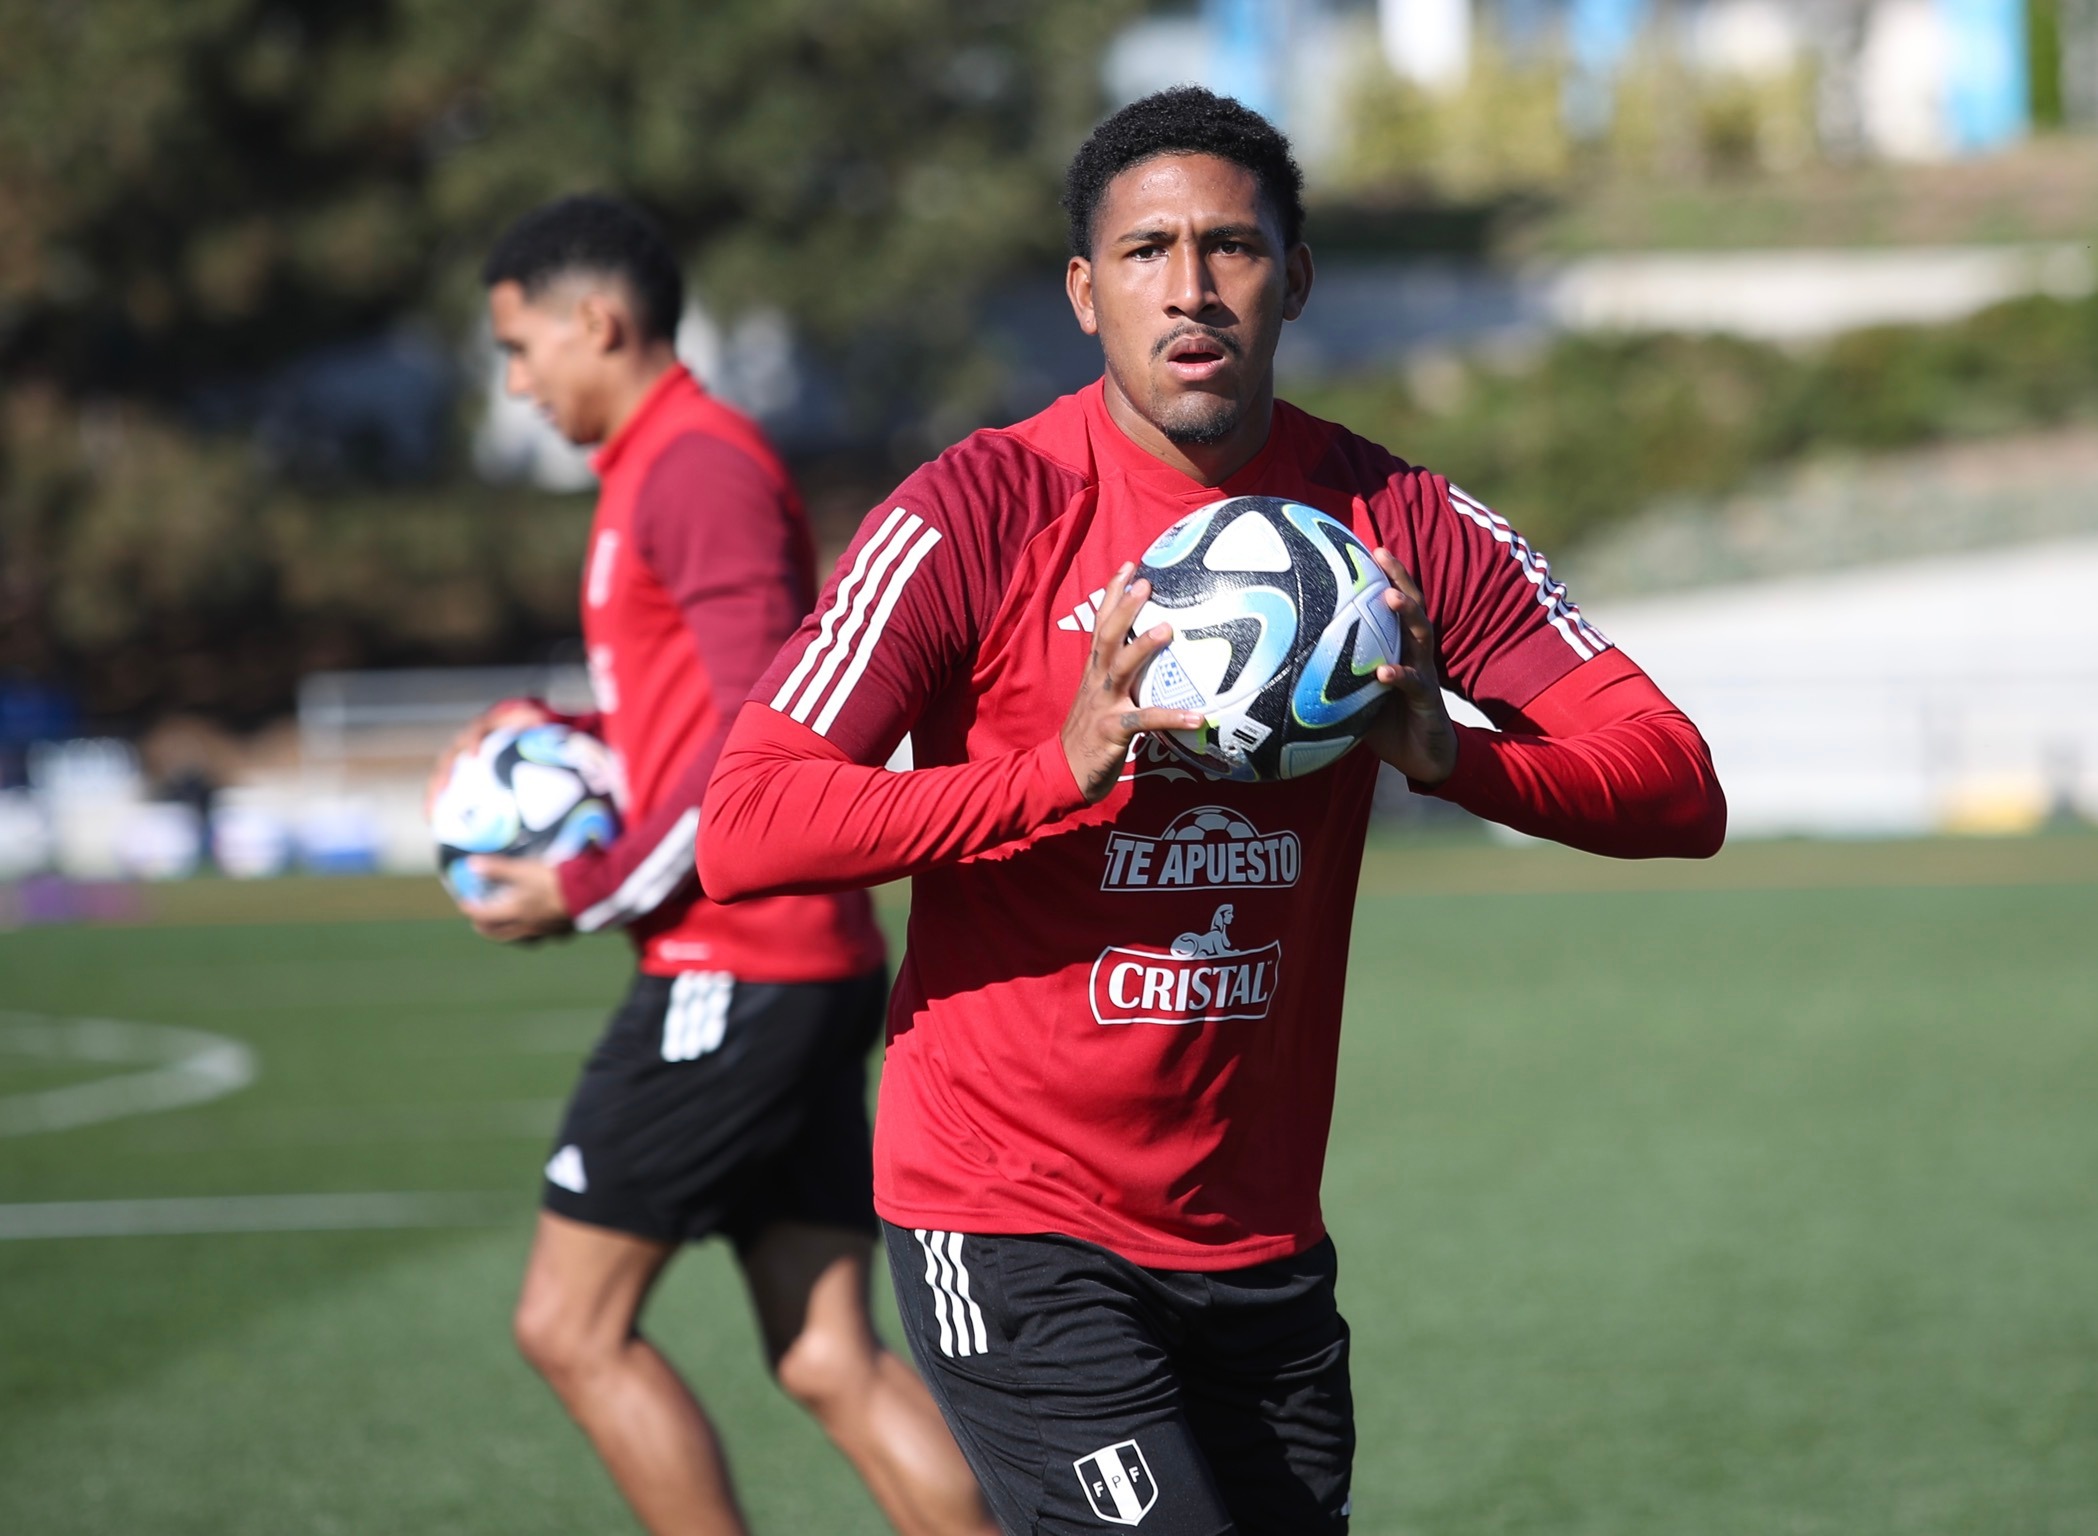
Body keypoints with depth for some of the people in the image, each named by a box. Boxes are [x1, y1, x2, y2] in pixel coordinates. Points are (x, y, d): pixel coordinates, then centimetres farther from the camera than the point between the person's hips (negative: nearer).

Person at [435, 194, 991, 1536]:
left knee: (572, 1324, -4)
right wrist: (563, 735, 13)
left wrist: (592, 893, -15)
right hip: (797, 973, 10)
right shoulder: (663, 470, 20)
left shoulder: (696, 467, -11)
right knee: (828, 1359, 5)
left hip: (732, 972, -10)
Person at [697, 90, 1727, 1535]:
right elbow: (743, 831, -16)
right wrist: (1063, 770, -27)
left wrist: (1447, 753, -20)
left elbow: (1680, 790, -1)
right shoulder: (986, 511, -9)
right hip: (1015, 1229, -5)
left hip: (1262, 1240, 5)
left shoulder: (1390, 521, 2)